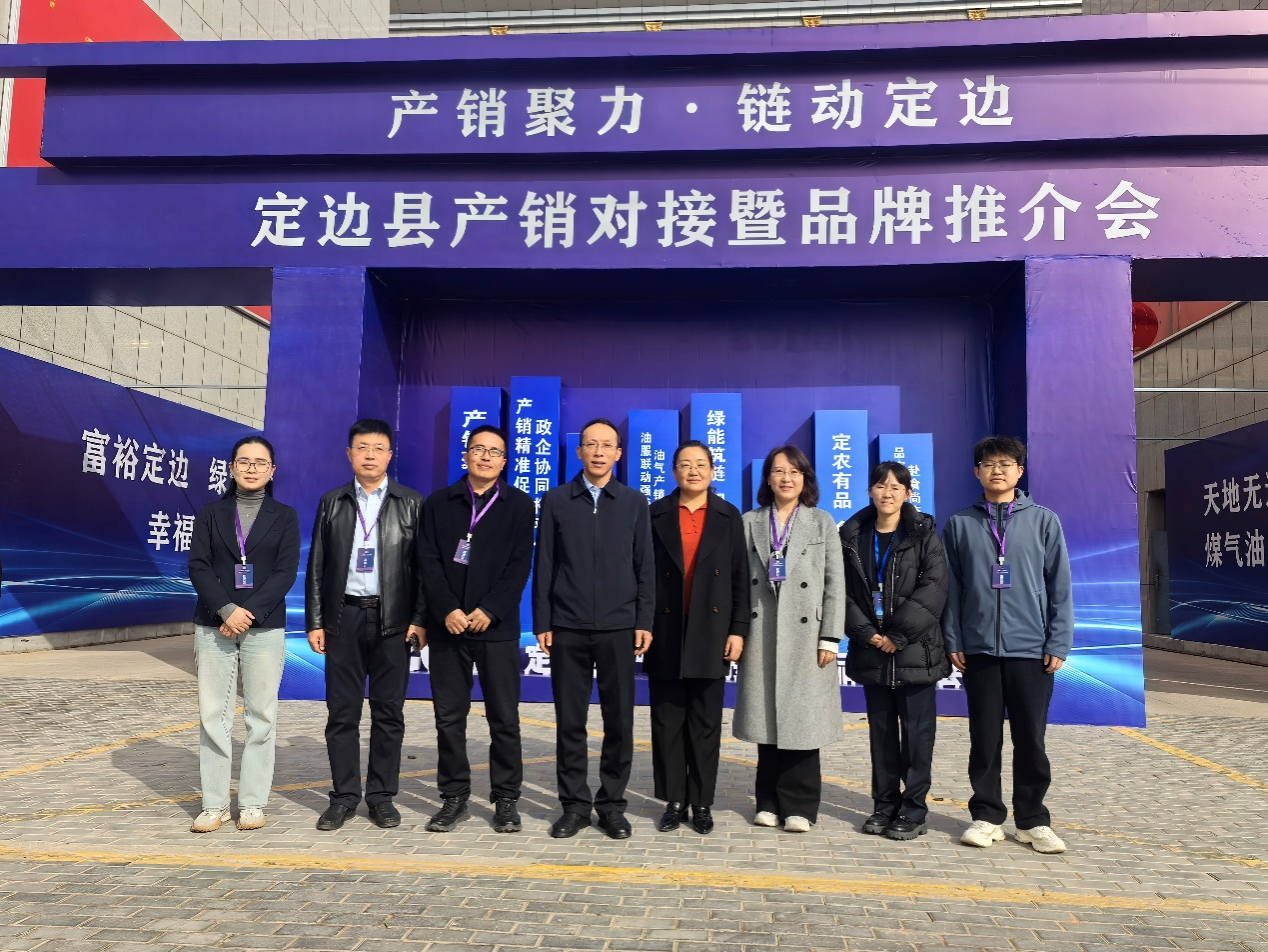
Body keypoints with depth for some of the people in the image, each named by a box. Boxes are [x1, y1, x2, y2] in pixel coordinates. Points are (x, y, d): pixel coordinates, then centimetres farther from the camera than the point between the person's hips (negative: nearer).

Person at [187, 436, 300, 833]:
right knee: (213, 714, 2)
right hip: (213, 626, 1)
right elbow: (198, 566, 1)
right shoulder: (211, 513, 10)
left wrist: (249, 612, -13)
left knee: (261, 716, 2)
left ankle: (253, 802, 11)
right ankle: (214, 804, 11)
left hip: (264, 628, -1)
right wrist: (226, 610, -14)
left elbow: (286, 573, -2)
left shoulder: (285, 516, 7)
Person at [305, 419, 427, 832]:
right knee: (342, 711, 5)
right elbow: (316, 566, 8)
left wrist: (419, 619, -6)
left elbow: (423, 566, 1)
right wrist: (315, 621, 2)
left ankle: (382, 795, 16)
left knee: (388, 712, 5)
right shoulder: (332, 503, 9)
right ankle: (344, 795, 17)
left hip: (393, 620, -1)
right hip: (344, 616, 2)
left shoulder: (411, 504, 4)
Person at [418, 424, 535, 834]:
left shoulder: (519, 504, 5)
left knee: (504, 718, 2)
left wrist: (489, 610, -12)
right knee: (449, 717, 6)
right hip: (447, 626, 2)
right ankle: (455, 798, 18)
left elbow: (519, 565, -2)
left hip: (497, 627, -1)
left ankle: (506, 800, 13)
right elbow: (428, 562, 2)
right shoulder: (438, 503, 10)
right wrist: (447, 610, -10)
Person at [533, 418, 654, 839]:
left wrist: (644, 622, -1)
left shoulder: (634, 502, 6)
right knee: (570, 721, 6)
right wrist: (542, 624, -1)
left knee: (619, 720, 5)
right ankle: (574, 804, 18)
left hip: (618, 628, 0)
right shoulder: (556, 501, 5)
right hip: (567, 629, 0)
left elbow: (645, 567, 6)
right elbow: (543, 566, 4)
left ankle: (612, 803, 19)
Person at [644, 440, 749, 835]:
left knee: (706, 724, 7)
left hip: (711, 634, 0)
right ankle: (674, 802, 17)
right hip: (666, 634, 0)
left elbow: (740, 578, 4)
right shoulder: (655, 514, 4)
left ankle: (702, 803, 18)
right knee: (667, 723, 6)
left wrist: (738, 630, -2)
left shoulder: (729, 517, 6)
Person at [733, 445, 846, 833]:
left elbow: (835, 584, 2)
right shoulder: (750, 523, 10)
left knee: (801, 719, 0)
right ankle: (770, 802, 16)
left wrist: (830, 638, -5)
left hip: (805, 635, -1)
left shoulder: (822, 523, 7)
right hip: (761, 635, 1)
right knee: (766, 719, 5)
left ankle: (799, 805, 11)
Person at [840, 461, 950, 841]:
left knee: (916, 730, 1)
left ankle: (914, 810, 12)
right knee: (880, 729, 10)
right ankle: (885, 806, 20)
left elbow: (933, 589, -9)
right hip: (872, 652, 3)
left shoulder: (924, 534, -1)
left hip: (915, 650, -3)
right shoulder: (853, 535, 7)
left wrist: (899, 636, -13)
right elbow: (845, 591, 5)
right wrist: (866, 633, -8)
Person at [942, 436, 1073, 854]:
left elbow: (1060, 586, 3)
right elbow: (951, 587, 6)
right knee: (984, 739, 7)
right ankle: (986, 816, 19)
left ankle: (1033, 820, 20)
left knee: (1031, 739, 6)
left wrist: (1059, 643, -2)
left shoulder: (1044, 521, 4)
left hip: (1032, 649, 0)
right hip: (979, 649, 1)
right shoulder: (960, 524, 5)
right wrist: (953, 641, 1)